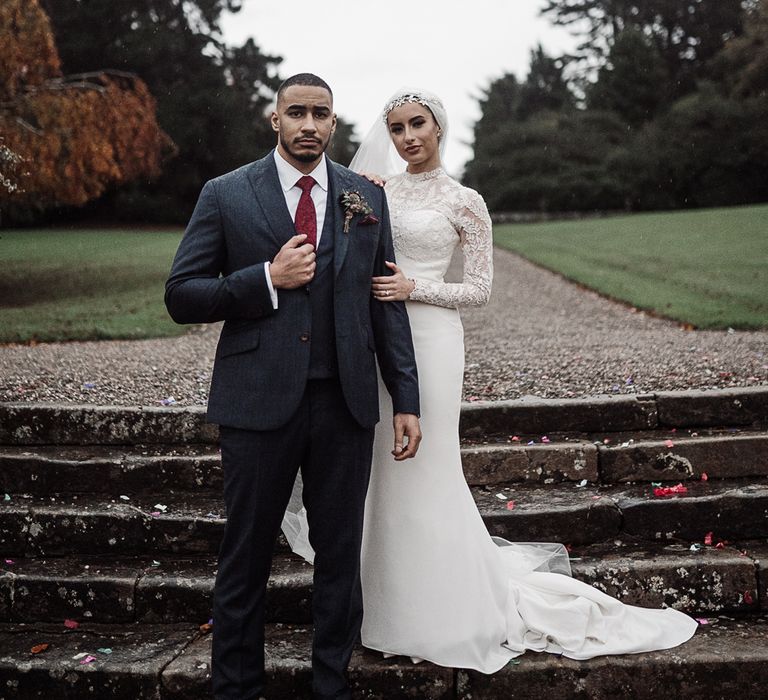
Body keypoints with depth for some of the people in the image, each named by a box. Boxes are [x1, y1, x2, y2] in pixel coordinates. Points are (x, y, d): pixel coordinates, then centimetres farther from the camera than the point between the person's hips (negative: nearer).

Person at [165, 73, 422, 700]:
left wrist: (407, 400, 4)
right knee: (246, 558, 10)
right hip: (259, 401, -2)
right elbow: (181, 295, -1)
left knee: (341, 556, 11)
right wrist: (267, 280, -14)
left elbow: (386, 304, 9)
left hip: (345, 403, 2)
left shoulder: (366, 198, 9)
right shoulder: (226, 195, 2)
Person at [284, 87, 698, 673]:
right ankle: (389, 599, 26)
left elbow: (480, 287, -2)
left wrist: (414, 288, -15)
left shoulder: (465, 202, -1)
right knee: (382, 467, 9)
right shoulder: (376, 191, 11)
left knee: (424, 468, -1)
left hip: (428, 340, -4)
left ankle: (444, 609, 17)